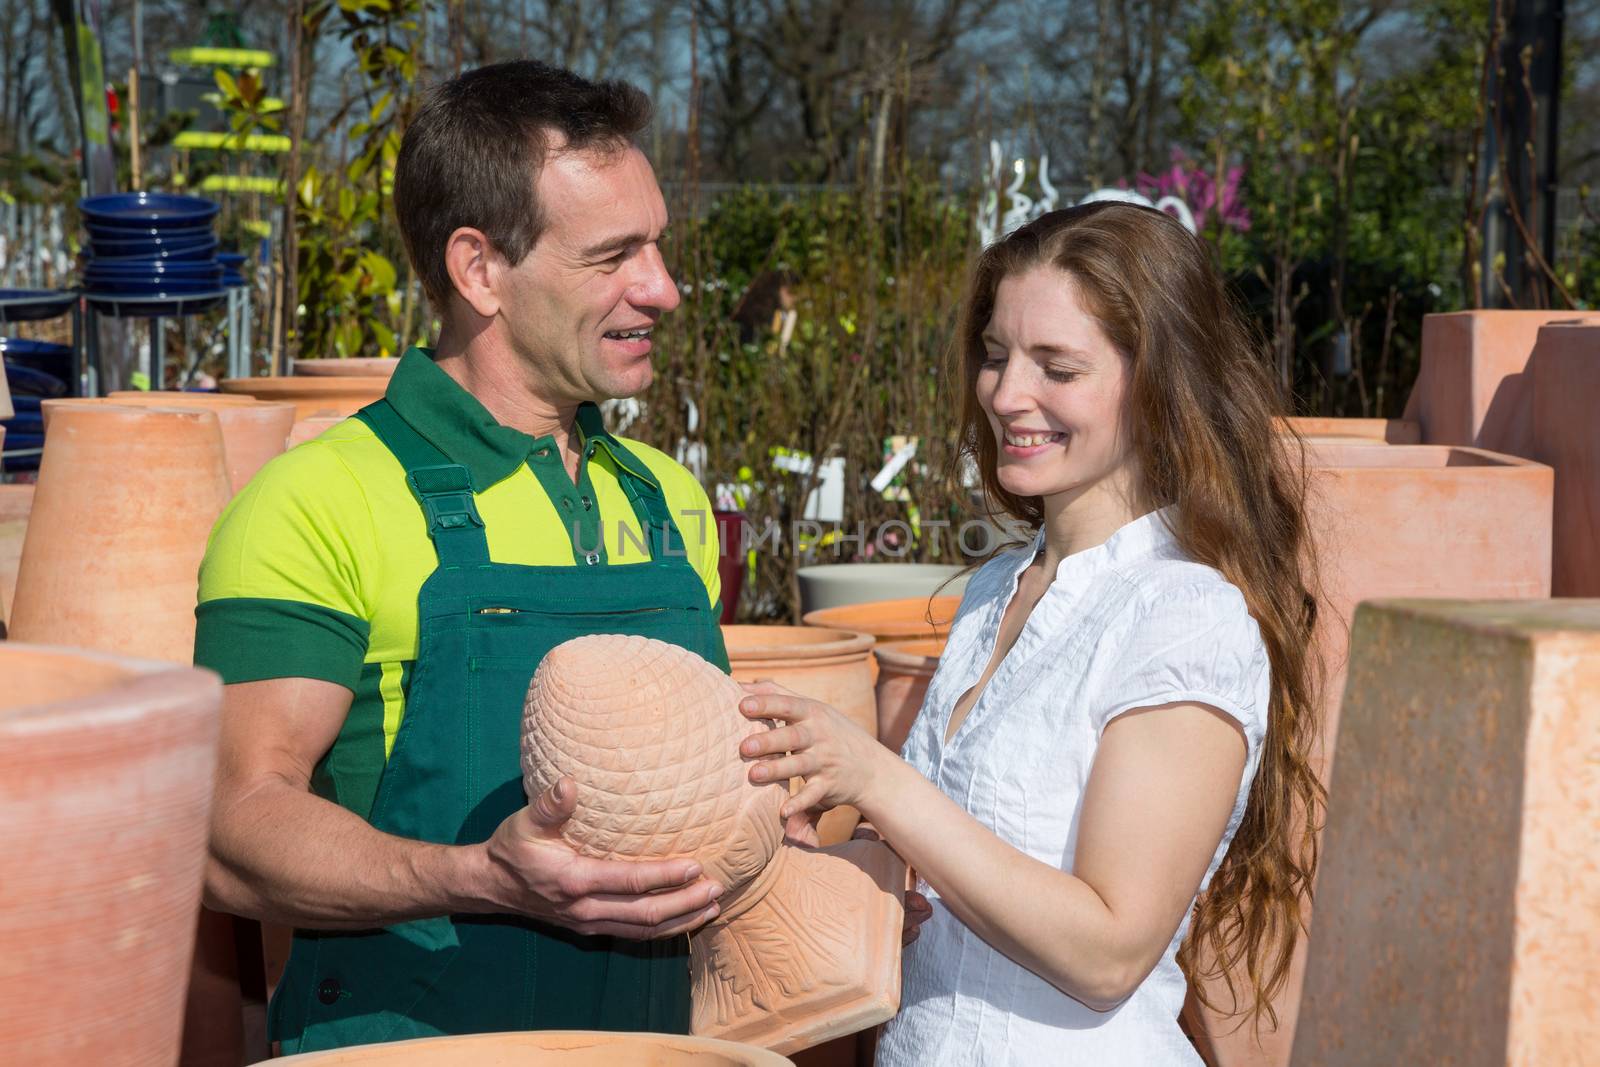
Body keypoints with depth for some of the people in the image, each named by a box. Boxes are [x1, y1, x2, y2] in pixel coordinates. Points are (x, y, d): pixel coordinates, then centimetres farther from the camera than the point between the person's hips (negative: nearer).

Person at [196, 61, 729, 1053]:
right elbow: (238, 834, -14)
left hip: (653, 1042, 5)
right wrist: (483, 879, -27)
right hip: (405, 1042, -5)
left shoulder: (670, 500, 14)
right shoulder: (319, 502, -7)